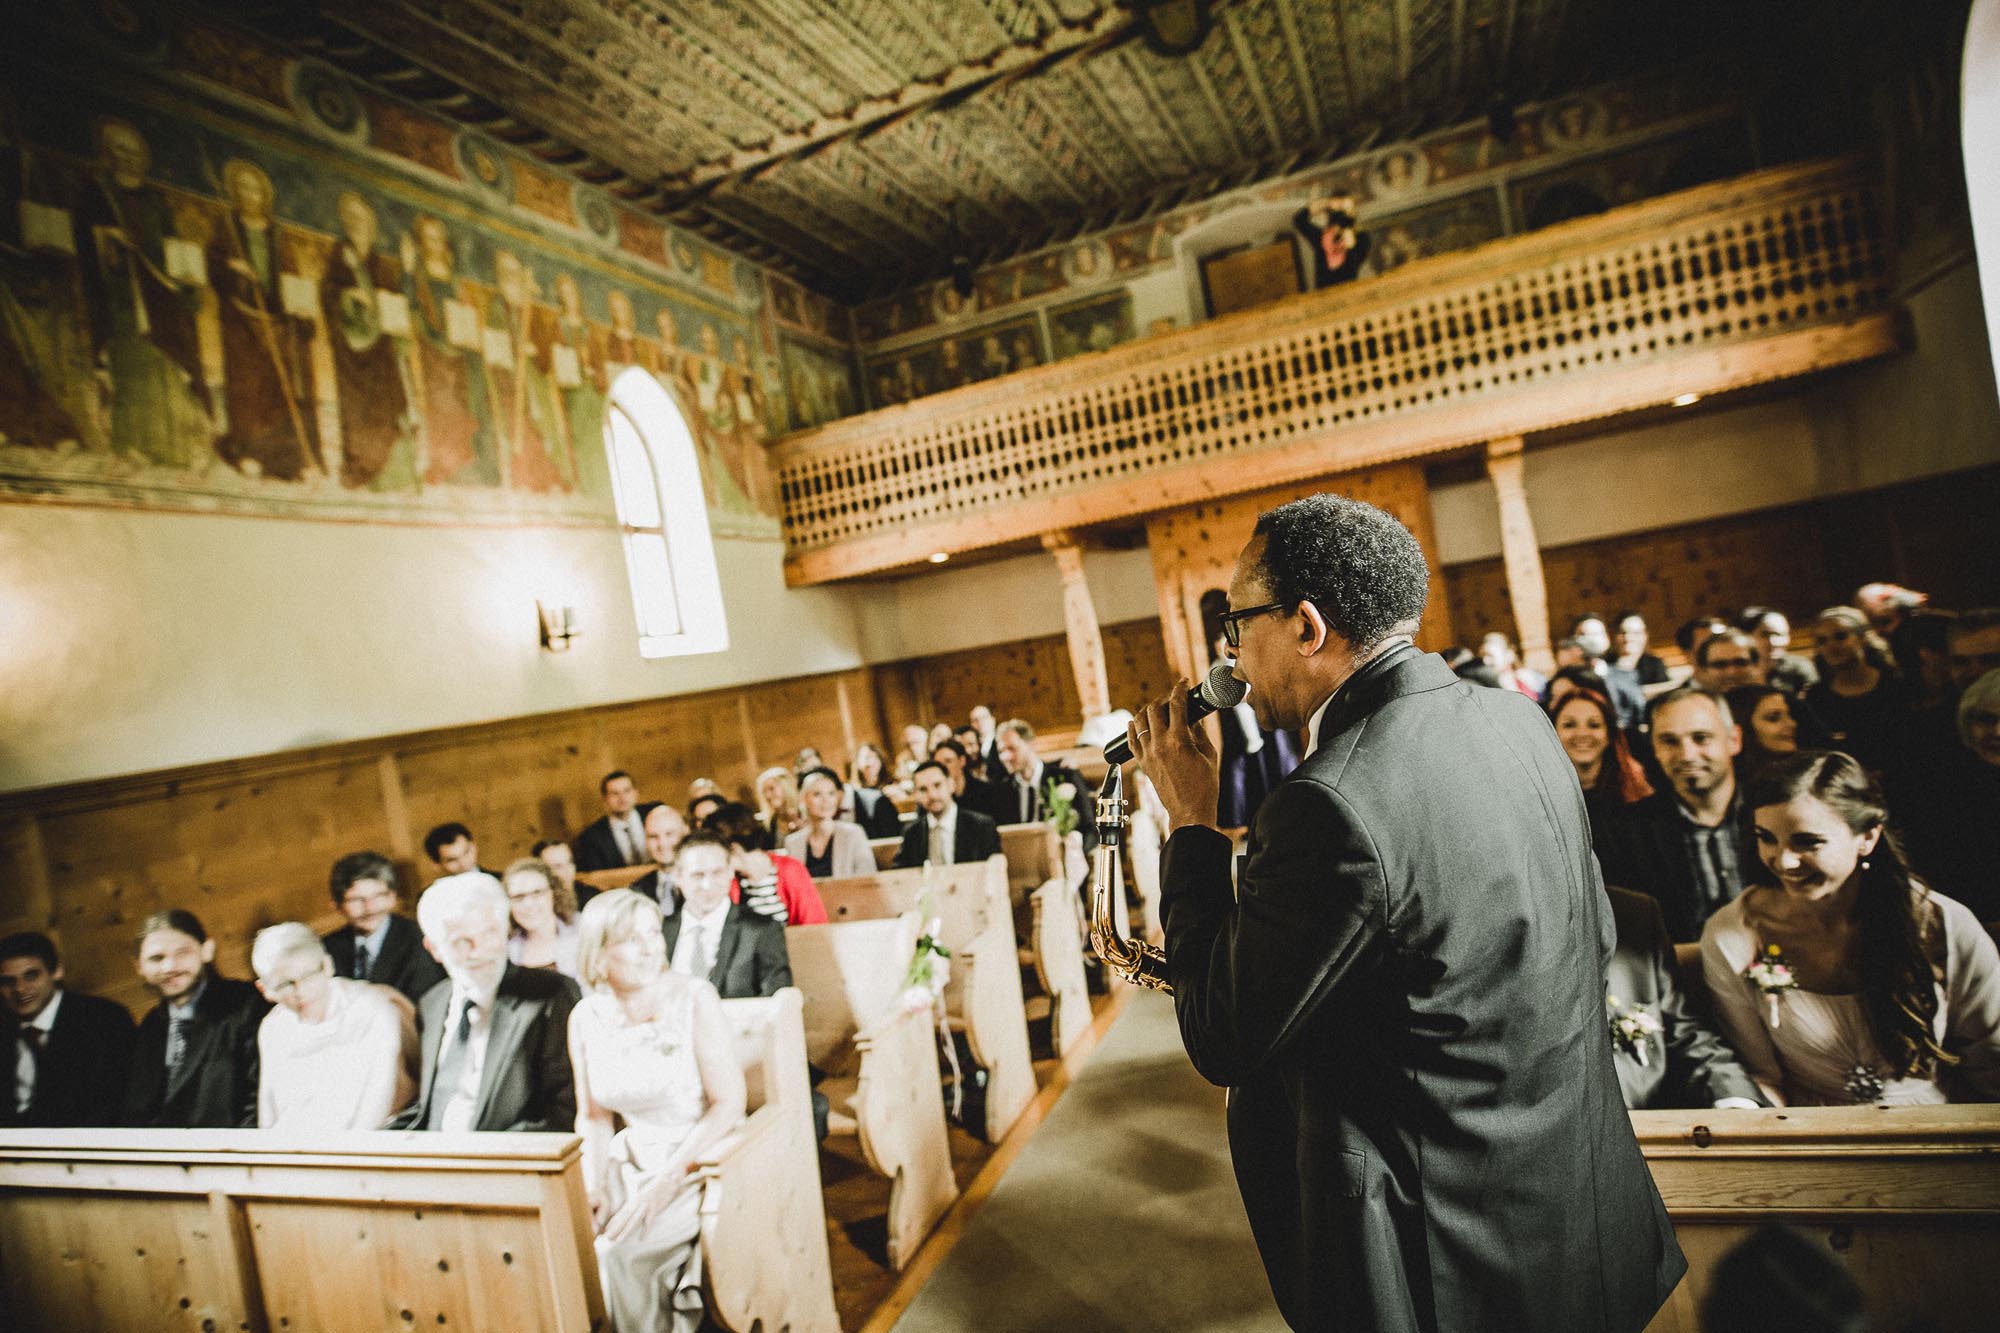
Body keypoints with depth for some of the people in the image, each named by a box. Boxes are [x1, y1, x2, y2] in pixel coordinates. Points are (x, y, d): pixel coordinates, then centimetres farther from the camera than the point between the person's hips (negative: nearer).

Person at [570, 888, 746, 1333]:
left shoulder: (693, 998, -16)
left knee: (621, 1251, -22)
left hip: (702, 1157, -4)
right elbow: (594, 1115, 8)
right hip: (634, 1159, 5)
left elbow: (729, 1103, -15)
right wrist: (592, 1185, -8)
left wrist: (669, 1180, -20)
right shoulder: (586, 1018, -2)